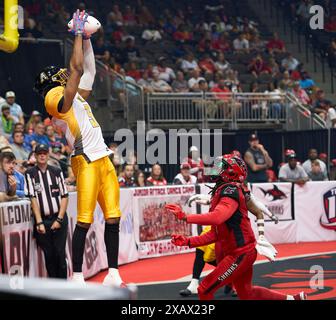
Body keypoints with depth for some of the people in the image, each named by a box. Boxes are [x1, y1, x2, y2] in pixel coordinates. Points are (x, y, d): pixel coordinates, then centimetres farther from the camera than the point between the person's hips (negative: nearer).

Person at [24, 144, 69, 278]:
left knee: (60, 254, -3)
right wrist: (39, 222, -10)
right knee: (49, 255, 1)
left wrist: (59, 219, -5)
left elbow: (64, 196, 5)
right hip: (42, 220, -1)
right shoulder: (30, 174, 1)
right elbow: (33, 199, -4)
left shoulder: (57, 172, 7)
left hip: (59, 218, 1)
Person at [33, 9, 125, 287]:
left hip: (103, 159, 9)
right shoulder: (55, 97, -4)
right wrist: (78, 33, 0)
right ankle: (77, 277, -5)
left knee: (113, 218, 4)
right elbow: (77, 68, -9)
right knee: (85, 221, -10)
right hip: (86, 160, -9)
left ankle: (113, 274, 7)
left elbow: (88, 70, 29)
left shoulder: (76, 97, 22)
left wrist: (87, 39, 24)